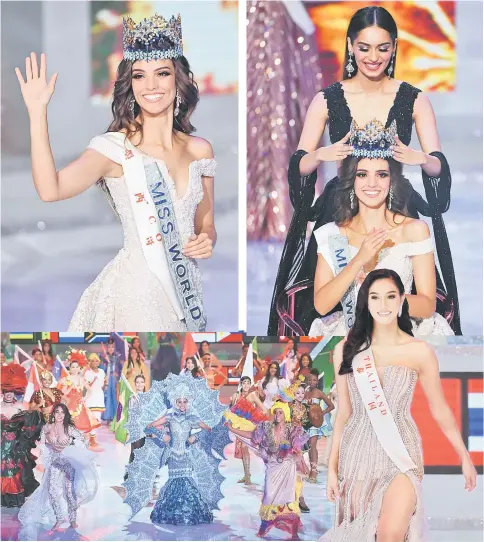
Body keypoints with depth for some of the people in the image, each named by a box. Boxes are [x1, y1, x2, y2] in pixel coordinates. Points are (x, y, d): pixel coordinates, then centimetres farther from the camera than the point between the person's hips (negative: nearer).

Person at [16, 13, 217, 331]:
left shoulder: (200, 150, 4)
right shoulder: (115, 148, -10)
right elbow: (50, 190, -27)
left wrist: (207, 242, -7)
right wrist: (38, 112, -29)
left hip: (186, 290, 5)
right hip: (136, 290, -5)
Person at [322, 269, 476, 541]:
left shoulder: (419, 352, -4)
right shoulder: (347, 350, 2)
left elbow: (440, 410, 6)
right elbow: (344, 412, 8)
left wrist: (465, 457, 10)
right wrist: (333, 467, 8)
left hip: (400, 454, -3)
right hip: (357, 453, 3)